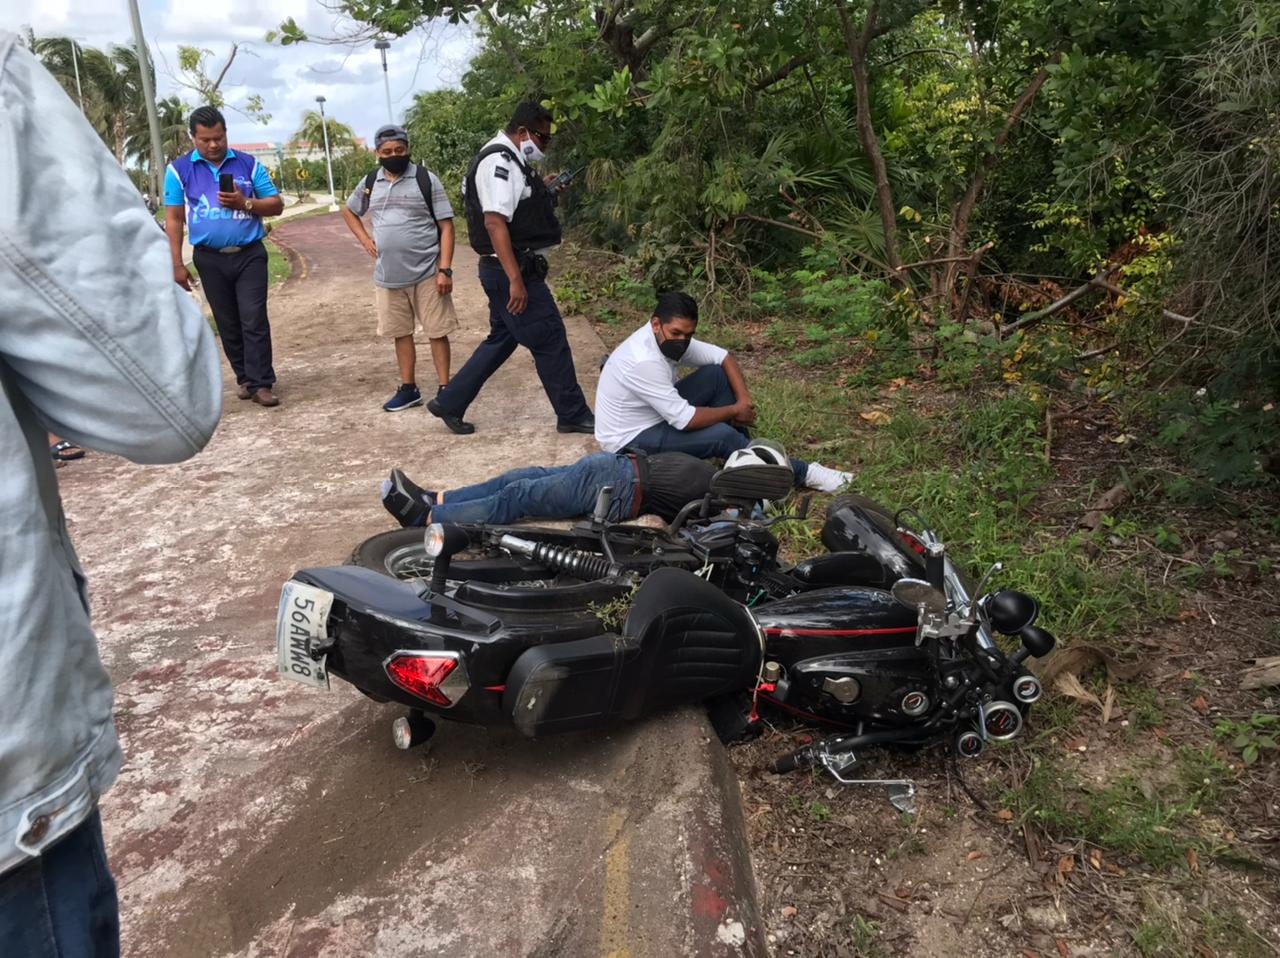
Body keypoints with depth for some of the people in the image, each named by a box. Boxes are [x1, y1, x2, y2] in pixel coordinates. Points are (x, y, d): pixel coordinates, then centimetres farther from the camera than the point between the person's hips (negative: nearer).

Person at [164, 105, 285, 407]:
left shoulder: (248, 164, 3)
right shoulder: (179, 169, 2)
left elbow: (276, 205, 3)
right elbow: (173, 219, 3)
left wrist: (245, 203, -16)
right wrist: (177, 264, -2)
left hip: (250, 255, -1)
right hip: (210, 259, 1)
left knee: (254, 320, -8)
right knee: (228, 323, 10)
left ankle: (261, 383, -5)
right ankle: (244, 377, 22)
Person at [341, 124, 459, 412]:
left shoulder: (426, 180, -5)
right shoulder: (370, 184, 8)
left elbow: (446, 226, -6)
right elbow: (348, 211, 26)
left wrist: (445, 270, -14)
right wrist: (365, 240, 9)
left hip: (427, 274, -4)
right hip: (388, 277, 4)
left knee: (437, 332, 1)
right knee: (401, 333, 12)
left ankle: (444, 390, 10)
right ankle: (408, 389, 23)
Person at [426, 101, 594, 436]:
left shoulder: (510, 161, 16)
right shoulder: (499, 161, -17)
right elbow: (494, 222, -26)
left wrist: (541, 191, 13)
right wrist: (516, 280, -30)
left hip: (512, 270, 11)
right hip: (511, 272, -11)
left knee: (502, 339, 17)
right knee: (550, 340, -3)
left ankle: (449, 403, 22)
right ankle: (573, 415, 9)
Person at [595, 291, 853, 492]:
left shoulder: (671, 340, -6)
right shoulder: (644, 362, -32)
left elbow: (723, 357, 4)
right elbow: (685, 420, -31)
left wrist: (744, 398, -12)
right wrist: (733, 411, -17)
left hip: (659, 415, 9)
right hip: (630, 440, -9)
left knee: (716, 375, -3)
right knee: (722, 435, -23)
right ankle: (802, 472, -7)